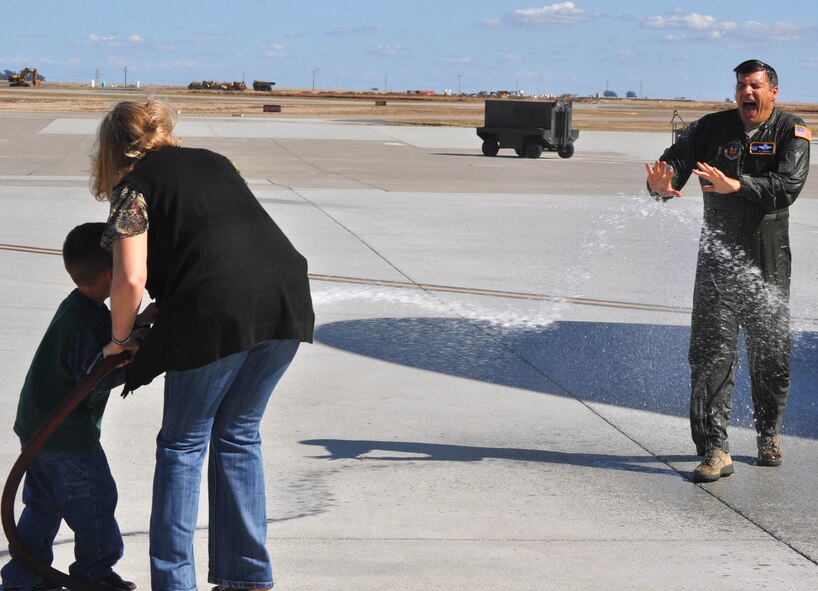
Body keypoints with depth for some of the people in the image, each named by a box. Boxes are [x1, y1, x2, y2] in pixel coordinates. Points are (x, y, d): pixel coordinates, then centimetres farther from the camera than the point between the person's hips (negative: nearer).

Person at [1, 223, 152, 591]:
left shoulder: (75, 306, 7)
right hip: (66, 436, -10)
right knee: (94, 499, 5)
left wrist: (138, 323, 6)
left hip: (36, 428, 10)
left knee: (43, 504, 17)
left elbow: (105, 345, 15)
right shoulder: (87, 321, -24)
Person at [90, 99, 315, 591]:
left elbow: (131, 280, -5)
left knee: (184, 443, 10)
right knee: (239, 435, 19)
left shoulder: (133, 187, 7)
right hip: (286, 296, 6)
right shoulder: (214, 161, 26)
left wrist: (120, 338, 12)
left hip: (216, 310, -6)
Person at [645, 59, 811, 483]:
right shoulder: (712, 128, 3)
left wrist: (737, 186, -31)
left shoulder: (791, 132, -2)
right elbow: (673, 161, -3)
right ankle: (715, 450, -8)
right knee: (712, 351, -8)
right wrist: (662, 185, -27)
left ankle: (770, 434, 33)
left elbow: (788, 186, -17)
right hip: (719, 256, 0)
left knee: (770, 353, 9)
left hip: (769, 261, 0)